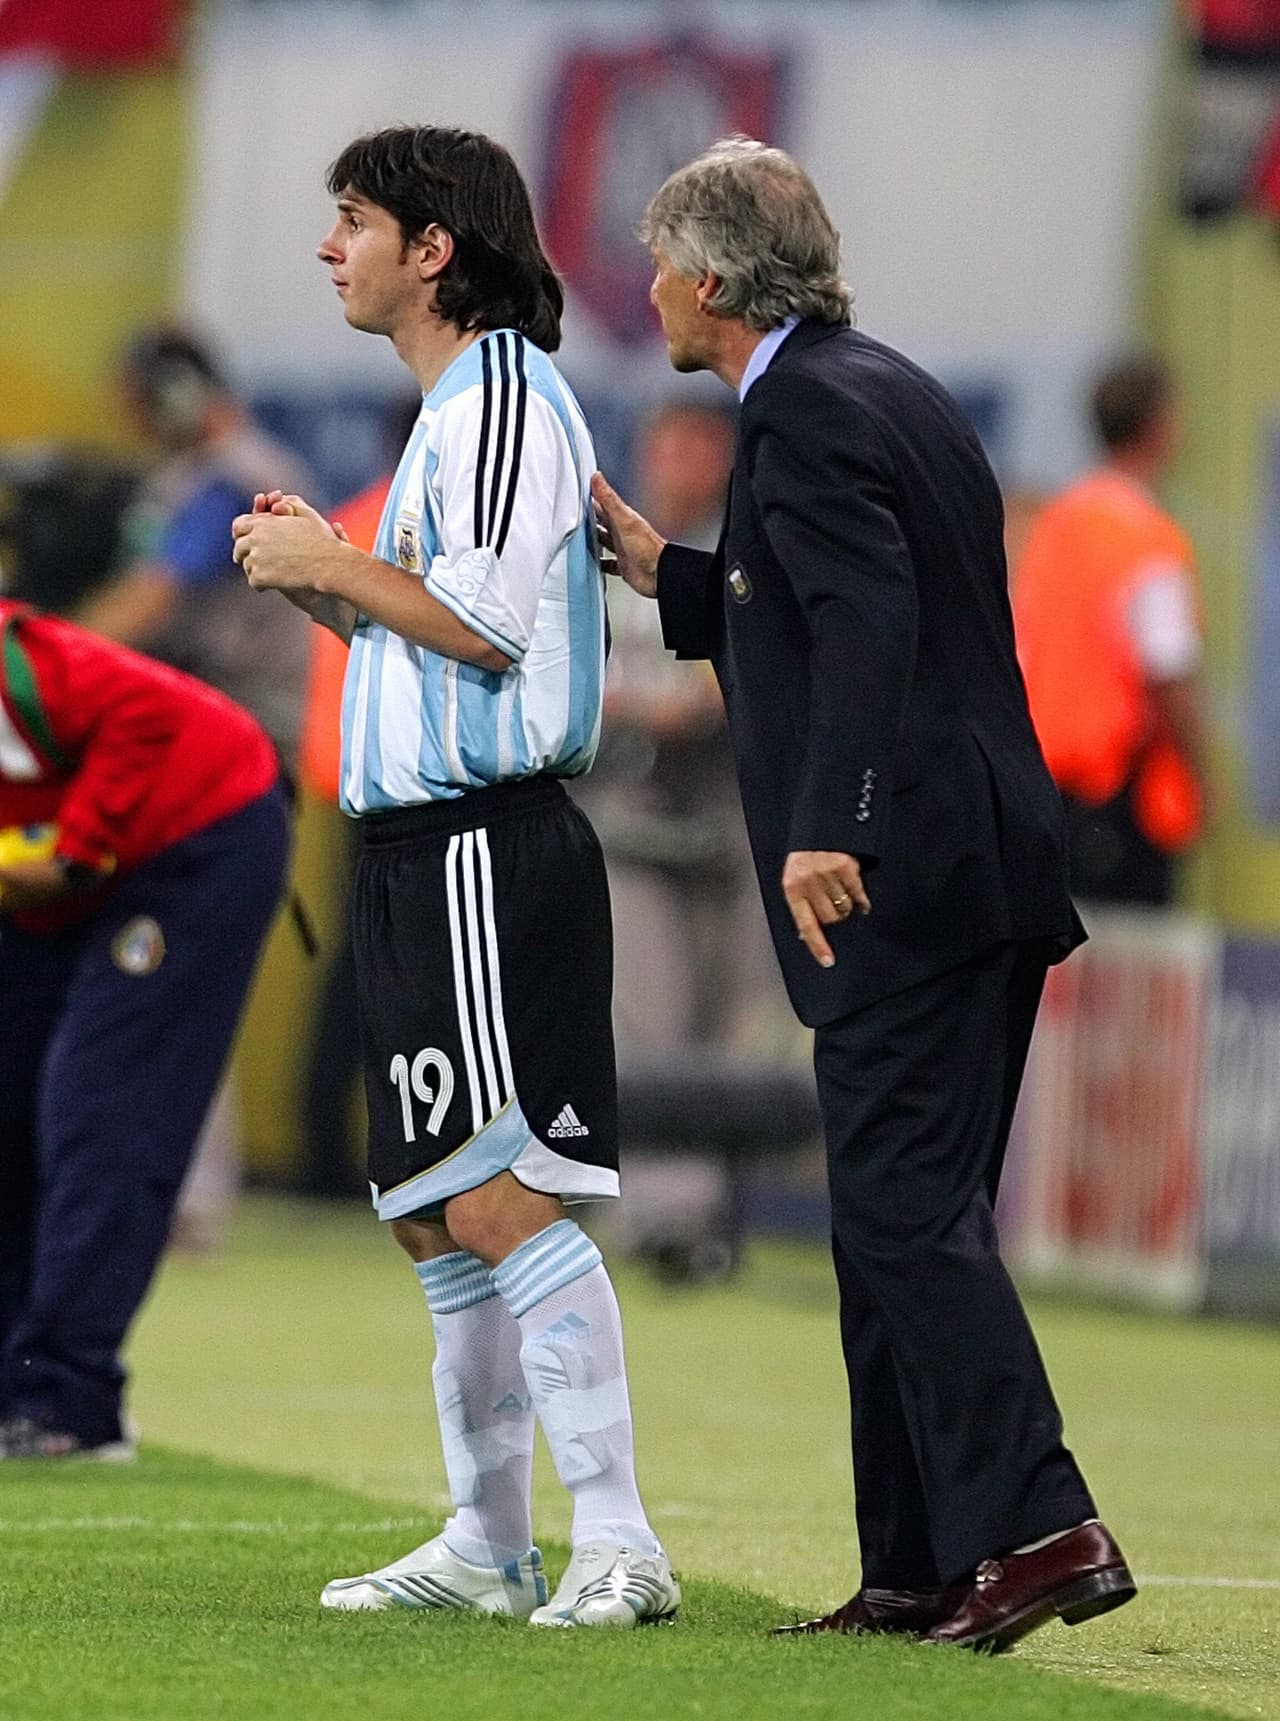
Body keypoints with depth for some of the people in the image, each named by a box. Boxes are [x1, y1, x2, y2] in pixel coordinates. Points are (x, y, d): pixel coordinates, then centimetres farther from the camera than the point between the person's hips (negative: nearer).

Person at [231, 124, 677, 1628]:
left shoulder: (503, 397, -11)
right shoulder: (453, 412, 21)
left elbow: (489, 621, -20)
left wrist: (335, 566, -9)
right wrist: (326, 580, 12)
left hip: (487, 851, -11)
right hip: (423, 852, 11)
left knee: (499, 1197, -15)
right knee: (432, 1215, 13)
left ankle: (618, 1541, -16)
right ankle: (488, 1545, 18)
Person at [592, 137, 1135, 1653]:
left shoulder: (807, 413, -12)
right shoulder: (892, 391, 18)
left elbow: (868, 624, -25)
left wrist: (825, 831, -32)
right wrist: (661, 571, 23)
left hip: (901, 885, -10)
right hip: (980, 868, 10)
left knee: (907, 1211, -10)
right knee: (906, 1221, 12)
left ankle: (1037, 1528, -15)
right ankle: (920, 1567, 14)